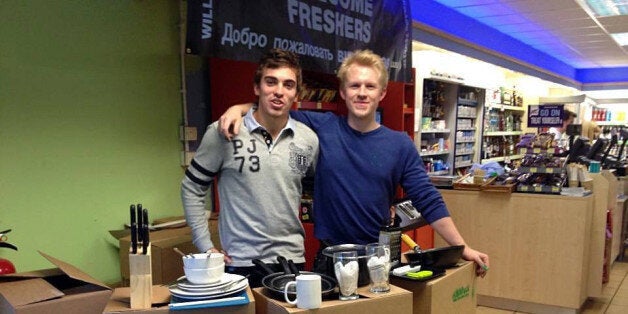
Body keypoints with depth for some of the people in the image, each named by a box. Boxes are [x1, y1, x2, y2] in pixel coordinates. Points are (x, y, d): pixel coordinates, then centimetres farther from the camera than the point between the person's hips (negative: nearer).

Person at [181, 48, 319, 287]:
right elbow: (192, 188, 1)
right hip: (240, 263, -3)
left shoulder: (308, 139, 2)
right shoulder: (223, 133, -8)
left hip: (292, 260, 3)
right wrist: (206, 247, -4)